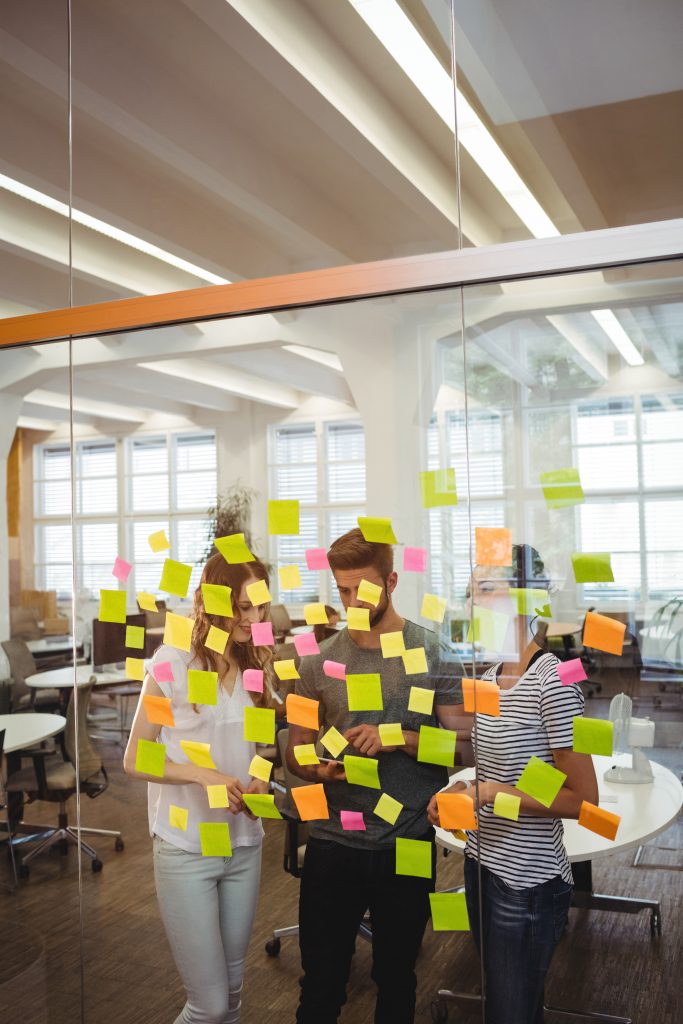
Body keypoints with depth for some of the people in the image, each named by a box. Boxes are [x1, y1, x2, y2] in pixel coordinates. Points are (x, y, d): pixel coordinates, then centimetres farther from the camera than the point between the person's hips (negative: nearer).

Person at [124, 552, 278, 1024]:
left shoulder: (257, 664, 2)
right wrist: (201, 775, -24)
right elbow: (134, 760, -10)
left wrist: (260, 780, -6)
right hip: (186, 848, -5)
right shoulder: (172, 664, -14)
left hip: (244, 844, 5)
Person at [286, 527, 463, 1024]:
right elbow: (297, 752, 7)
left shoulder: (433, 651, -6)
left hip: (409, 844, -1)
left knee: (396, 978, 19)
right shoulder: (320, 660, -1)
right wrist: (318, 769, -15)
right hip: (334, 844, 1)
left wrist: (397, 738, -21)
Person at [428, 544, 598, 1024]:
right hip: (483, 866, 8)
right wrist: (461, 791, 0)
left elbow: (583, 799, -19)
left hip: (529, 882, -8)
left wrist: (491, 793, -22)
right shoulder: (491, 677, 5)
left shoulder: (552, 680, -21)